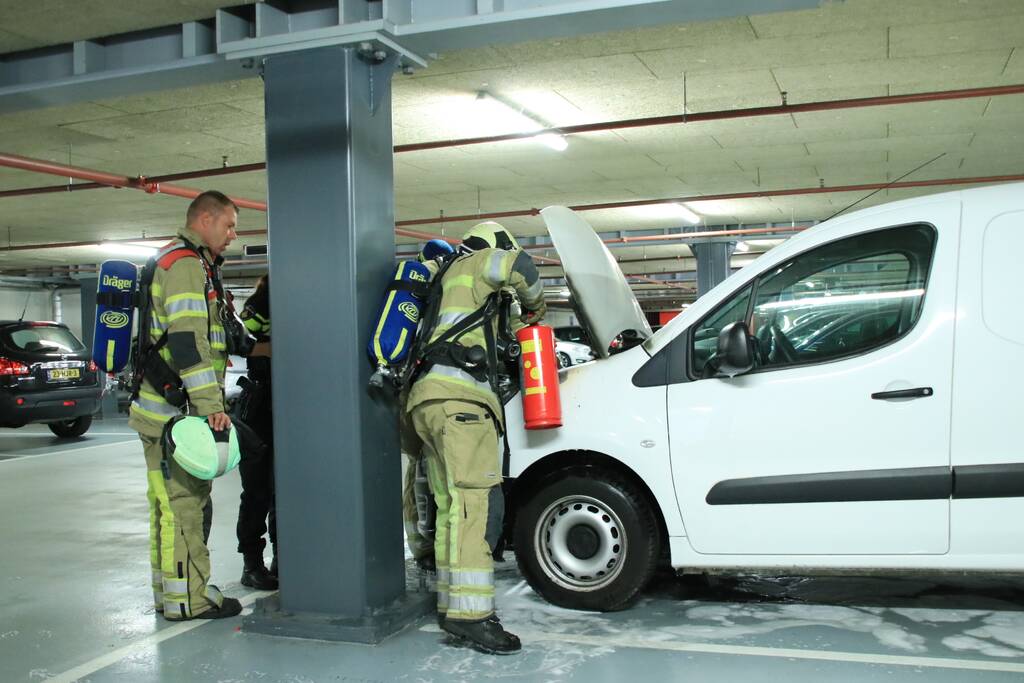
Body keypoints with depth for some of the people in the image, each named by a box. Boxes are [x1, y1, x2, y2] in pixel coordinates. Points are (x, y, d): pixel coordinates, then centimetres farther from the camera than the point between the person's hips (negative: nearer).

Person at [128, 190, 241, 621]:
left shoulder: (189, 264, 22)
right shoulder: (187, 265, -12)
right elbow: (188, 340, -23)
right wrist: (210, 405, -26)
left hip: (167, 408, 11)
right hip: (174, 408, -11)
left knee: (174, 501, 15)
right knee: (182, 501, -6)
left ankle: (170, 592, 25)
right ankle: (188, 597, 1)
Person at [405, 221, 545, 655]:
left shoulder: (448, 284, 36)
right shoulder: (471, 266, 10)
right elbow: (519, 266, -7)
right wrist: (534, 308, 9)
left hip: (436, 400, 10)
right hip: (458, 398, -10)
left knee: (452, 510, 7)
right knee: (468, 504, -18)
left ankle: (451, 606, 8)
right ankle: (469, 615, -24)